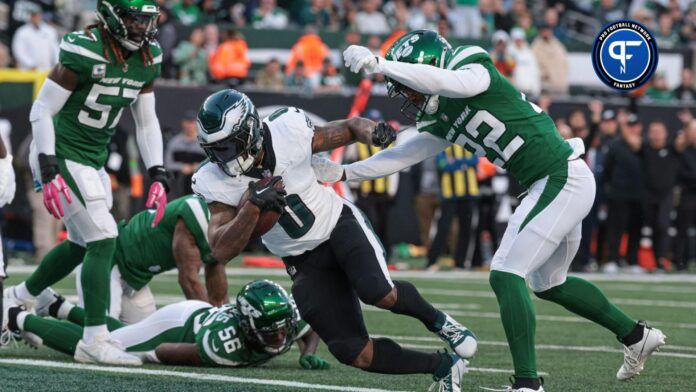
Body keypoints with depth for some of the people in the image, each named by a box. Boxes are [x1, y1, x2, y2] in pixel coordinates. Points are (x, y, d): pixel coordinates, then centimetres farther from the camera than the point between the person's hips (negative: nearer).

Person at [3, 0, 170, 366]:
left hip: (92, 162, 9)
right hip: (62, 157, -9)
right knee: (103, 240, -15)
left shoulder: (146, 60, 0)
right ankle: (95, 340, -13)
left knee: (82, 244, 20)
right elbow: (41, 111, -19)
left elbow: (146, 122, 10)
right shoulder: (84, 52, -23)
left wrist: (157, 177, 2)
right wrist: (49, 175, -24)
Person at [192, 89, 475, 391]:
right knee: (354, 353, -11)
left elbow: (350, 127, -1)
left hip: (339, 226, -2)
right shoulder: (217, 182, -16)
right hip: (304, 262, 2)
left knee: (379, 293, -32)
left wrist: (372, 132, -25)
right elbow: (222, 251, -23)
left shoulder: (288, 133, -18)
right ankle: (442, 366, 8)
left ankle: (435, 320, -1)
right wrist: (253, 206, -36)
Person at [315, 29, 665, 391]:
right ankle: (636, 336, 36)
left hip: (563, 178, -10)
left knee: (506, 275, -14)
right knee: (547, 283, 23)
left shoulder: (476, 72, -11)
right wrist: (343, 173, 13)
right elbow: (402, 156, 18)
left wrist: (379, 64, -33)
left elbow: (447, 82, -32)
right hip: (551, 184, 10)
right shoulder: (443, 121, 13)